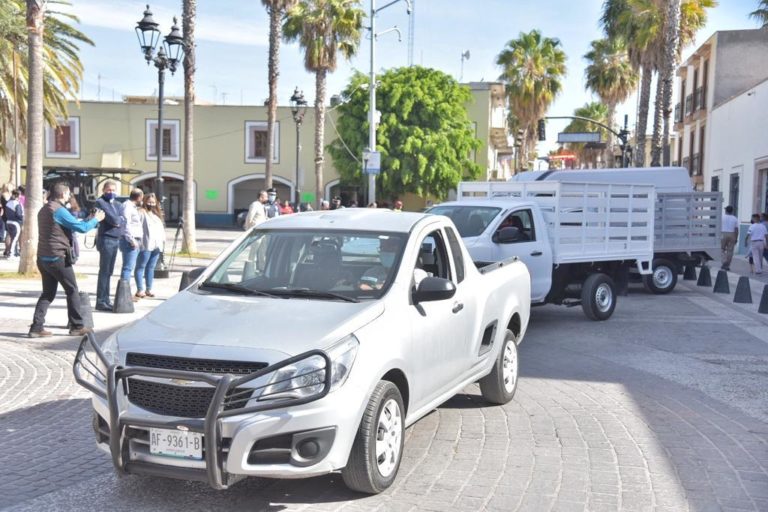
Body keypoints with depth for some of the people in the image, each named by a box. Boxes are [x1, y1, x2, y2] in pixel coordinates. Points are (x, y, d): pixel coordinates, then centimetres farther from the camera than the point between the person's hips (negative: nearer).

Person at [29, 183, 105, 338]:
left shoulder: (44, 210, 16)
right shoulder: (59, 210, -14)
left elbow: (69, 226, 23)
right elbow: (81, 228, -14)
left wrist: (88, 220, 23)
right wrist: (95, 219, 3)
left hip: (43, 258, 9)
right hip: (58, 258, -9)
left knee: (48, 293, 11)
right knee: (72, 291, 3)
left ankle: (37, 327, 3)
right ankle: (77, 326, 9)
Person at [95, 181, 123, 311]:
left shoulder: (117, 204, 20)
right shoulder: (100, 202, -4)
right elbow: (112, 218, -15)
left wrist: (117, 222, -9)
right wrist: (118, 221, 1)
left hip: (116, 240, 8)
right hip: (106, 239, -8)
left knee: (109, 271, 11)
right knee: (104, 271, -8)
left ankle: (106, 299, 16)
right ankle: (101, 301, -7)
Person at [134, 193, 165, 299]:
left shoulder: (157, 214, 23)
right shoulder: (141, 212, -2)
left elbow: (161, 228, 25)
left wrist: (163, 241, 16)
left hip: (156, 245, 7)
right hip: (145, 245, -7)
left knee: (151, 267, 10)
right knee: (141, 267, -4)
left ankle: (148, 289, 15)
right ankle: (140, 290, -6)